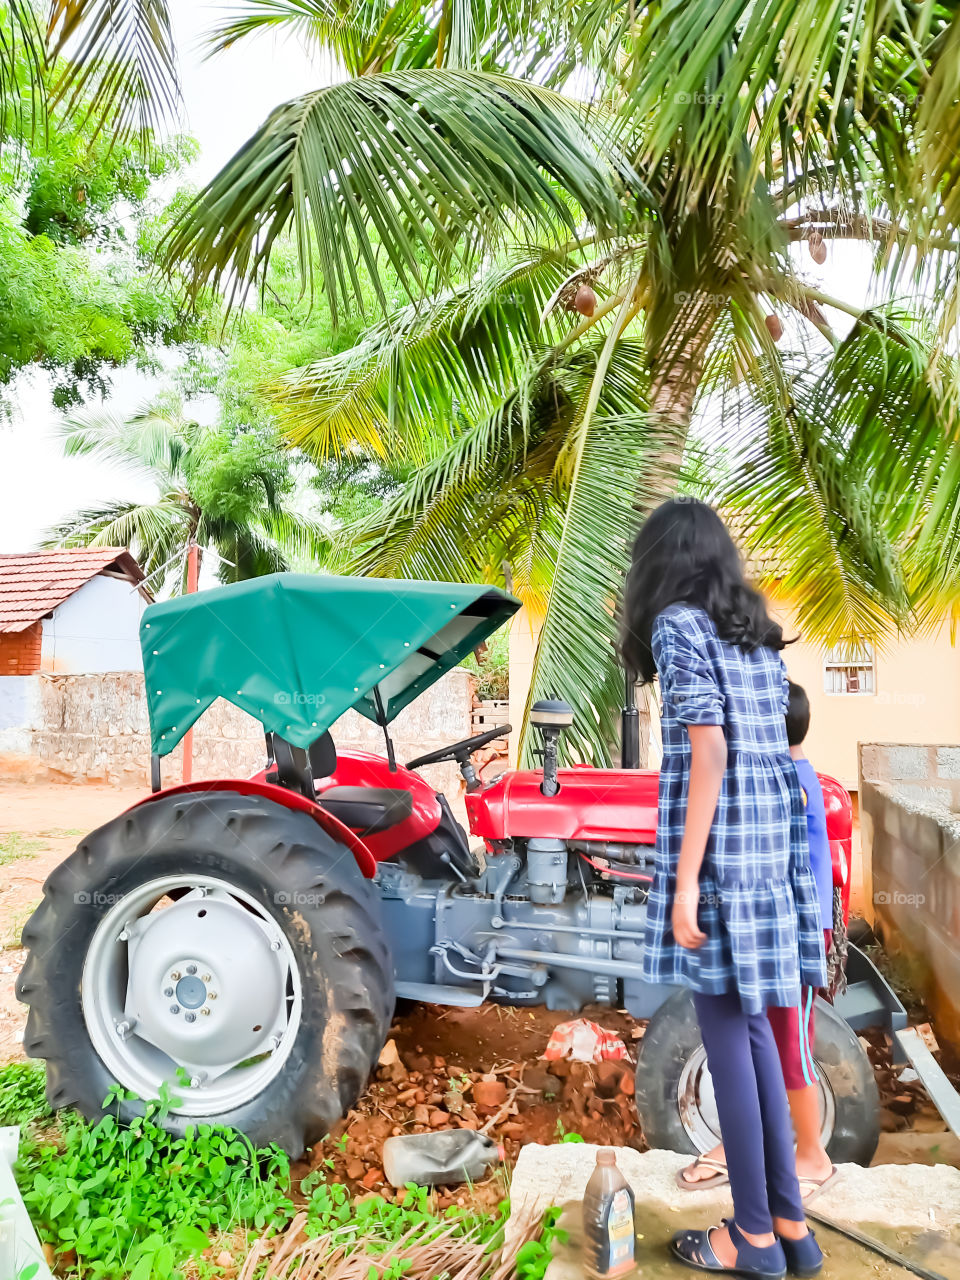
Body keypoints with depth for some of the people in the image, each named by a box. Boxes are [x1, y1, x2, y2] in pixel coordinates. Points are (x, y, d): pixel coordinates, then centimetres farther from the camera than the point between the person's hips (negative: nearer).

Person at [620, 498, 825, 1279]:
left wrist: (685, 880, -16)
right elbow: (768, 748, 14)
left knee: (725, 1026, 3)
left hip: (720, 842, -7)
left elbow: (708, 752, -16)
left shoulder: (678, 624, -7)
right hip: (775, 837, 8)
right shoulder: (757, 632, 16)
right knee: (750, 1022, 15)